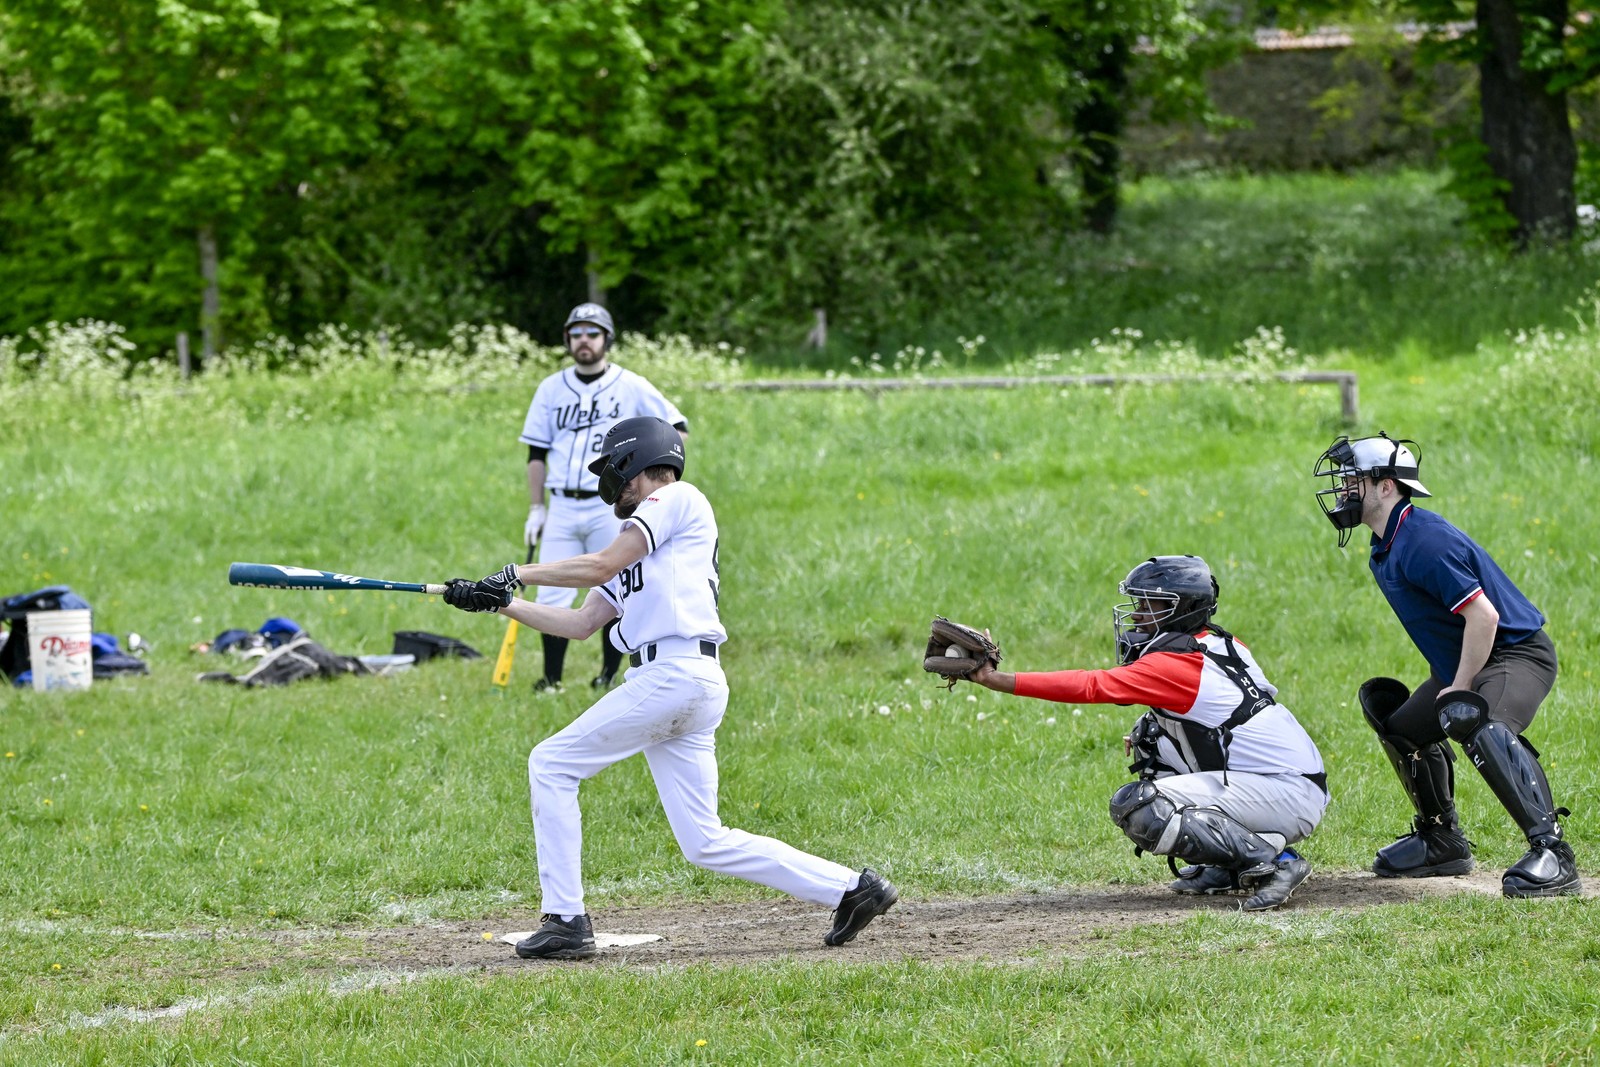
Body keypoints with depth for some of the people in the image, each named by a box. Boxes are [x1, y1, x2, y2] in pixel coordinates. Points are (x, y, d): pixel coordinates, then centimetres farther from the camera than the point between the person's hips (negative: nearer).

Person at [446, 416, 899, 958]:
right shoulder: (639, 547, 29)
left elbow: (600, 566, -7)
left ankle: (566, 921, -6)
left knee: (552, 765, -4)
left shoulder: (677, 499, 2)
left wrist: (518, 573, 2)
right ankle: (849, 888, 5)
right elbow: (580, 623, 25)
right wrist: (502, 602, 19)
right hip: (691, 686, 9)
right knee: (706, 843, 5)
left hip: (673, 673, -9)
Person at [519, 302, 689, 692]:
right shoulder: (551, 389, 10)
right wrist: (535, 509, 6)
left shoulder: (631, 387, 2)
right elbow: (537, 452, 12)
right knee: (552, 597, -4)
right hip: (562, 509, 3)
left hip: (612, 506, -3)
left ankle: (609, 674, 12)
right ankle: (551, 678, 1)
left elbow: (675, 427, 6)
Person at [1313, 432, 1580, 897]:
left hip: (1518, 653, -11)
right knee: (1403, 728, 20)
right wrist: (1444, 682, 11)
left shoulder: (1423, 542, -24)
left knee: (1479, 723, -37)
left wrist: (1460, 688, -22)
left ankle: (1551, 850, -41)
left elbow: (1483, 616, -29)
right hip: (1463, 665, 11)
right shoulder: (1385, 551, 8)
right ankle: (1442, 843, 34)